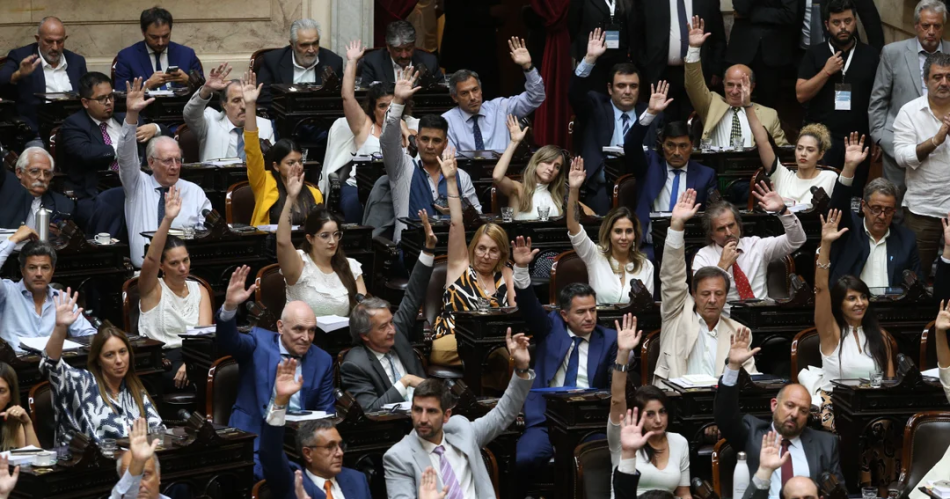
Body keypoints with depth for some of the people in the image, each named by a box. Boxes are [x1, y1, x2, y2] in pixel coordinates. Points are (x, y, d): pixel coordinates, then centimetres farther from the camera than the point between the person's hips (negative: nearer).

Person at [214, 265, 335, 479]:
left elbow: (326, 413, 12)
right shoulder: (259, 341, 3)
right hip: (255, 435, -3)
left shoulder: (322, 361, 10)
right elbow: (228, 341, -15)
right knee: (258, 473, -30)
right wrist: (230, 307, -35)